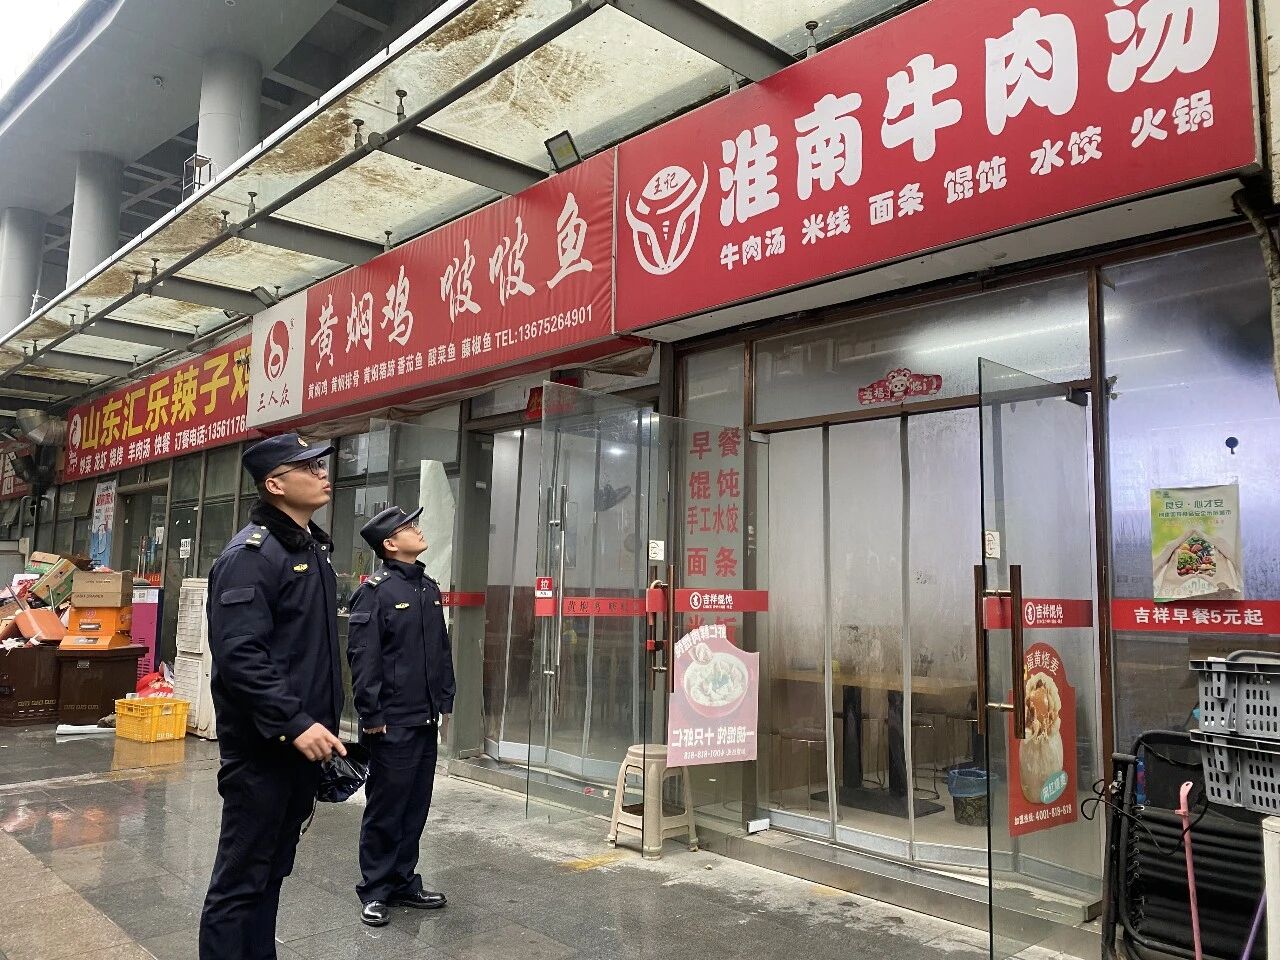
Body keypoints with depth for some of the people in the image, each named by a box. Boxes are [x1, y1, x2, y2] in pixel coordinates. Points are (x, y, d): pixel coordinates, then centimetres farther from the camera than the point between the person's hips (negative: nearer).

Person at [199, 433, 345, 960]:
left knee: (273, 869, 20)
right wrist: (294, 724, -28)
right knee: (241, 877, 3)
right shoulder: (250, 555, -16)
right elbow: (239, 655, -25)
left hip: (304, 742, 9)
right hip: (263, 747, -9)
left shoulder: (314, 548, 12)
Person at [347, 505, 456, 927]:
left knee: (416, 807, 15)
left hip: (427, 721, 7)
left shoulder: (430, 588, 11)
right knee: (386, 809, 5)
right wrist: (371, 715, -16)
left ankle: (404, 883, 28)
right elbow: (363, 658, -15)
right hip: (392, 723, -7)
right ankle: (374, 891, 20)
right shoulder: (376, 590, -11)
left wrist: (444, 701, 12)